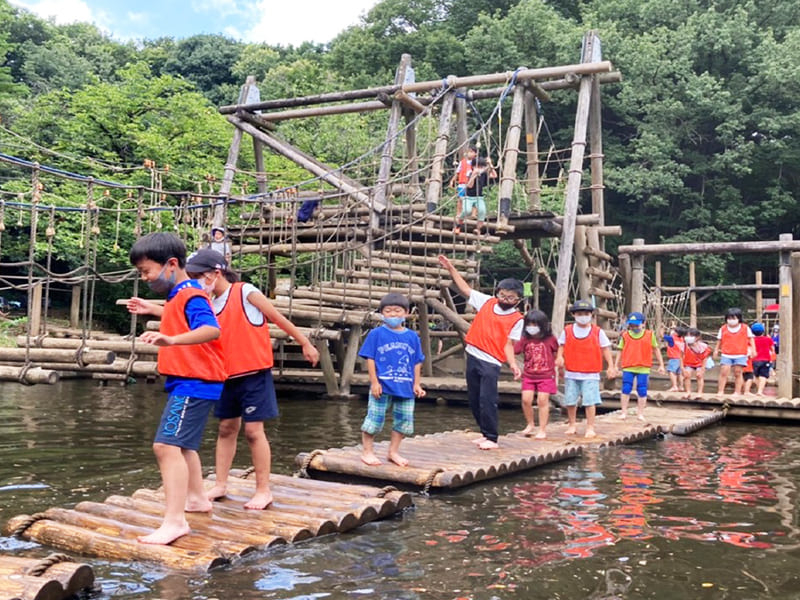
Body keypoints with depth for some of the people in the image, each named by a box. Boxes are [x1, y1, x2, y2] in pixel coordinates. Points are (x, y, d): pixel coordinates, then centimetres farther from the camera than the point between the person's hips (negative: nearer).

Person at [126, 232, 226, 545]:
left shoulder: (190, 296, -19)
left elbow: (212, 329, -37)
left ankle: (174, 520, -25)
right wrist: (153, 309, 30)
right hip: (187, 382, 11)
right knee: (182, 444, 26)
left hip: (194, 382, -11)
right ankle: (196, 498, 42)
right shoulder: (180, 295, 12)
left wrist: (172, 340, -52)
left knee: (166, 445, -21)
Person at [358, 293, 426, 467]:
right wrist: (374, 382, -10)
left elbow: (417, 362, 10)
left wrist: (416, 384, 5)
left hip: (405, 386, 4)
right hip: (382, 385, -4)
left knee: (404, 419, 10)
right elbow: (370, 359, -5)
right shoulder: (376, 334, -5)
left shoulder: (412, 336, 6)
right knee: (374, 418, 2)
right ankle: (367, 451, 16)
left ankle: (393, 451, 26)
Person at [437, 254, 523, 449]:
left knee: (487, 400, -10)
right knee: (474, 400, 10)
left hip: (491, 363, -5)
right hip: (473, 357, 5)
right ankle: (485, 433, 22)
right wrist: (451, 269, 9)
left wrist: (513, 364, -21)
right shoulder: (486, 302, 7)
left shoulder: (516, 320, -3)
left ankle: (492, 438, -1)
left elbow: (508, 344, -6)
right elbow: (465, 289, 13)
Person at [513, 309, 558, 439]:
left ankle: (542, 430, 10)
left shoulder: (550, 339, -3)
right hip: (529, 375, 2)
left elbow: (557, 353, 11)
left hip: (546, 375, -2)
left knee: (542, 401, -2)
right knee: (526, 400, -5)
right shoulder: (525, 339, 1)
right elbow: (513, 351, -4)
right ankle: (530, 424, 19)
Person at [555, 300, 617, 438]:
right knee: (570, 401, 8)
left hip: (590, 374, -2)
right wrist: (559, 357, -12)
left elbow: (605, 349, 5)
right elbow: (561, 346, 9)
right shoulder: (567, 331, 5)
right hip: (571, 373, 2)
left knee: (590, 401, -8)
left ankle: (590, 427, 2)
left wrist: (611, 366, -1)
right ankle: (572, 424, 24)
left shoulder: (597, 332, 2)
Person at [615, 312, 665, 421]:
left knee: (642, 391, 2)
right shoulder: (625, 335, 6)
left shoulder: (650, 335, 6)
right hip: (628, 368, 0)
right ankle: (623, 412, 5)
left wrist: (661, 364, 12)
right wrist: (616, 366, 10)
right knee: (626, 389, -4)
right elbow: (621, 351, 12)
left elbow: (656, 350, 13)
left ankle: (640, 413, 13)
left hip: (643, 368, 0)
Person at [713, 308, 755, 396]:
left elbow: (750, 339, 8)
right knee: (723, 372, -7)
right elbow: (719, 340, 12)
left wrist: (753, 350, 4)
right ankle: (720, 391, -2)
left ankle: (737, 392, 11)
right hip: (726, 355, 1)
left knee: (738, 373, 3)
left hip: (740, 355, -1)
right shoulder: (723, 329, 5)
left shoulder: (745, 328, 3)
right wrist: (716, 350, 9)